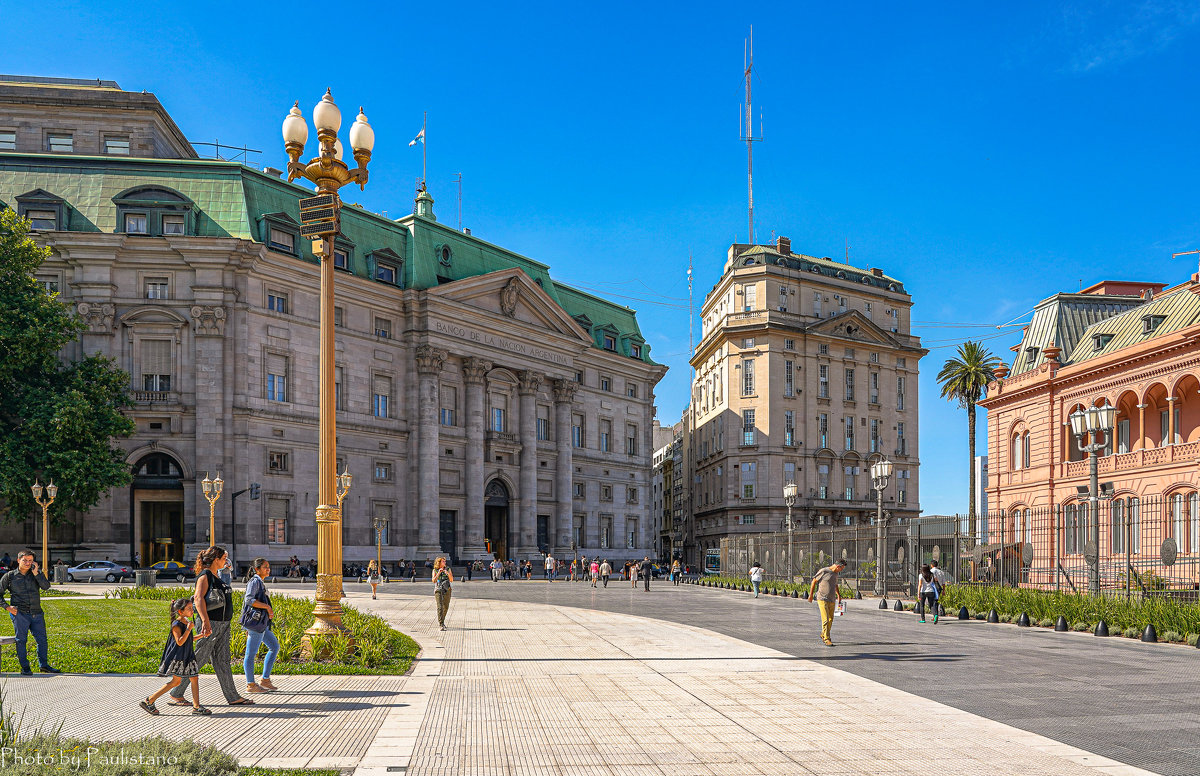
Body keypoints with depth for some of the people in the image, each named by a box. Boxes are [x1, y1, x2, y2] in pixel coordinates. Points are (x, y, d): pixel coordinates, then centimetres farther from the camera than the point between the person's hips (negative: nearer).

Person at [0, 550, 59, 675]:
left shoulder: (36, 574, 11)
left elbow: (46, 586, -4)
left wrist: (36, 573, -12)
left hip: (36, 613, 3)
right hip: (19, 613, -3)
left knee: (42, 639, 4)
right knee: (21, 640, -3)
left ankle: (44, 665, 16)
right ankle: (25, 667, 6)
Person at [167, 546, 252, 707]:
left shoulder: (215, 576, 16)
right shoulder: (205, 575, -11)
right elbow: (199, 599, -22)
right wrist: (205, 621, -32)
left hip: (222, 624, 9)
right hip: (210, 623, -9)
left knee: (222, 660, 8)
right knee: (198, 659, -3)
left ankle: (233, 697, 8)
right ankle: (176, 694, 7)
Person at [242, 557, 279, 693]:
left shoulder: (261, 583, 20)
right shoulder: (255, 581, -8)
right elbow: (249, 599, -21)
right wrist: (267, 607, -20)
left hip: (263, 623, 10)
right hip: (256, 621, -10)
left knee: (275, 647, 12)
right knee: (251, 653, -4)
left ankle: (265, 680, 15)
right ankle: (251, 685, 0)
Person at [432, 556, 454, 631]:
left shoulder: (448, 569, 3)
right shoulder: (435, 570, 2)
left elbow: (451, 580, -1)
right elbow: (434, 581, -8)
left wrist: (448, 574, -18)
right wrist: (439, 573, -18)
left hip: (447, 590, 2)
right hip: (438, 590, -2)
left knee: (446, 607, 9)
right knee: (440, 607, -14)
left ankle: (441, 621, 31)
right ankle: (441, 625, -18)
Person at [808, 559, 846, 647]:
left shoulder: (835, 574, 12)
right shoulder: (823, 571, -10)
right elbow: (814, 581, -4)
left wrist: (839, 595, 31)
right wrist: (811, 595, -2)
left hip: (832, 600, 7)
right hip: (822, 599, -7)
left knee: (830, 620, 10)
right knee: (825, 620, -12)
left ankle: (823, 635, 30)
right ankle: (827, 639, -8)